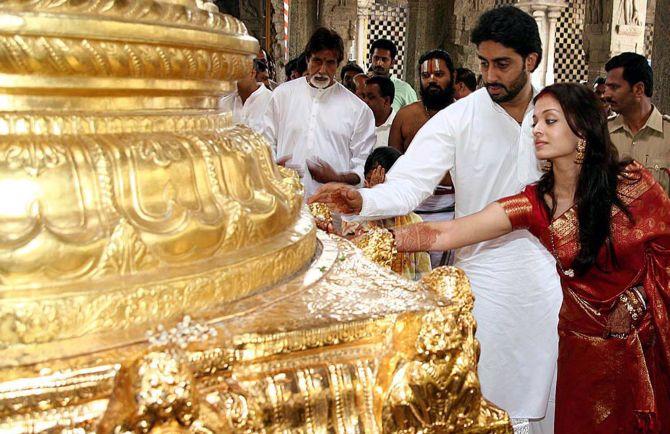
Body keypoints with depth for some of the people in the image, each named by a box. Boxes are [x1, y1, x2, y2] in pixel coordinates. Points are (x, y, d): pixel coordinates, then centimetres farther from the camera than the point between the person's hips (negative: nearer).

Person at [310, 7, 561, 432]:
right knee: (482, 399, 5)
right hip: (486, 272, -3)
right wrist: (362, 200, -39)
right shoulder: (457, 118, -10)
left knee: (546, 396, 15)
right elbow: (410, 183, -20)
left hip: (549, 270, 3)